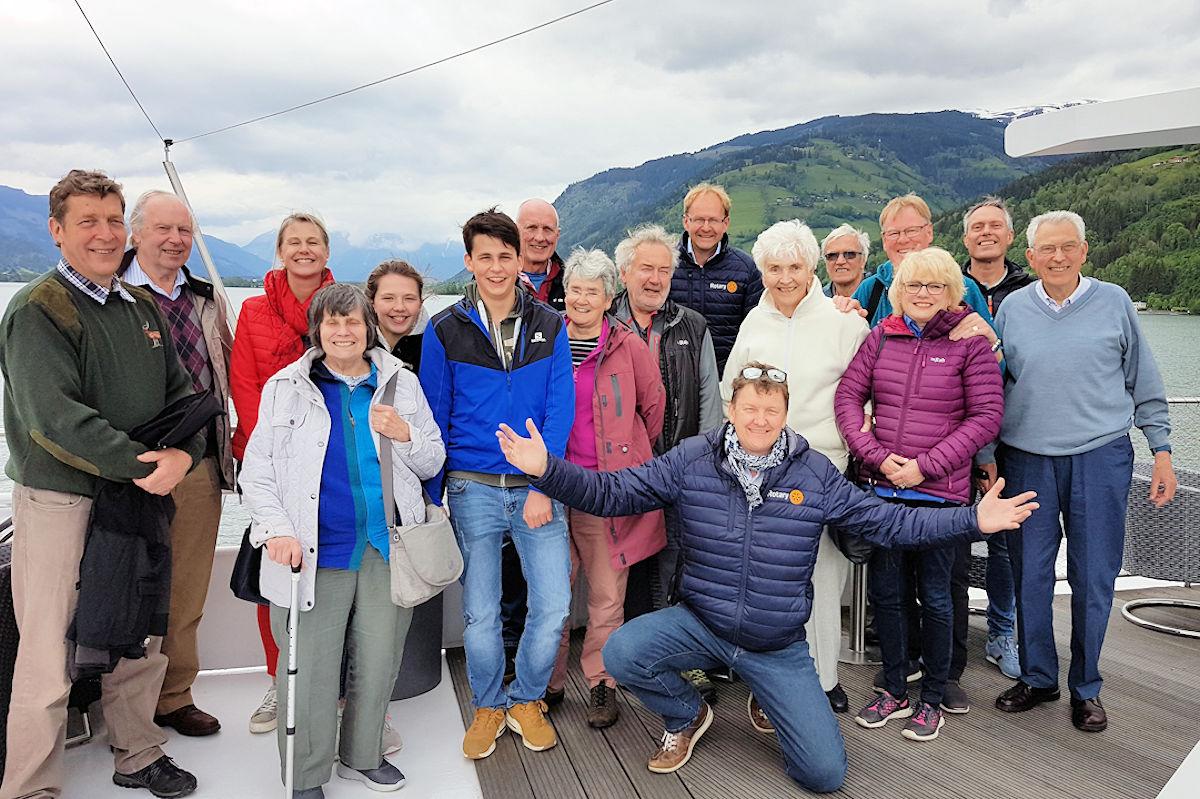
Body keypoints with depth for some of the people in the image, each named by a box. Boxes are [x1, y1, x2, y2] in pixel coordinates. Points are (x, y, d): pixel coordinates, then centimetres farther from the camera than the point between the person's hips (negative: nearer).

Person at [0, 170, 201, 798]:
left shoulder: (141, 307, 11)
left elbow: (181, 391, 9)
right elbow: (53, 416, -22)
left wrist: (183, 454, -10)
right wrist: (140, 466, -23)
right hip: (59, 504, -6)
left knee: (140, 642, 17)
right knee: (50, 658, 1)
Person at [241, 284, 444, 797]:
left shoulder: (402, 384, 7)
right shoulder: (286, 388, 4)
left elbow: (432, 464, 10)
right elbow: (256, 470, 2)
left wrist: (404, 435, -10)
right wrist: (278, 529, -12)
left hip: (388, 548, 2)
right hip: (315, 552, -2)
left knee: (379, 660, 13)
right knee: (309, 668, 3)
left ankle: (362, 756, 35)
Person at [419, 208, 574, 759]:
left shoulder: (549, 326, 4)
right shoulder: (445, 331, 2)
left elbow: (561, 409, -1)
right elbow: (435, 417, 5)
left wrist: (543, 486, -10)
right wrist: (434, 495, 2)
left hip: (537, 487, 1)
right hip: (474, 487, 0)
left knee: (554, 605, -2)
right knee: (479, 612, 6)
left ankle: (526, 699, 24)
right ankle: (488, 706, 31)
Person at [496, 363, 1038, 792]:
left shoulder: (815, 473, -5)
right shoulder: (692, 460, -8)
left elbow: (887, 522, -3)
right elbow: (612, 493, -10)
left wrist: (973, 520, -12)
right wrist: (547, 469, -24)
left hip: (779, 645, 1)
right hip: (699, 623, 0)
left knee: (825, 774, -5)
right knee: (622, 654, -26)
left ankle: (769, 701, 29)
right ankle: (686, 717, 9)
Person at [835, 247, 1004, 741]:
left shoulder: (971, 343, -2)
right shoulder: (882, 337, 7)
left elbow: (986, 417, -6)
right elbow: (848, 394, 3)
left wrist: (926, 465, -13)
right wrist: (877, 456, -9)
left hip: (939, 492, -3)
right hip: (881, 487, 3)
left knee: (935, 595, 8)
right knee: (884, 591, 11)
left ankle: (932, 699, 26)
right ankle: (895, 691, 29)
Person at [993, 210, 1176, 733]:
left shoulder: (1113, 301, 4)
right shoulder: (1012, 308, 5)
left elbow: (1144, 381, 9)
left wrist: (1161, 451, 5)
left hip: (1101, 457, 0)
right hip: (1027, 459, 1)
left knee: (1093, 578, 5)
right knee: (1029, 575, 6)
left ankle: (1086, 688, 23)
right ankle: (1037, 677, 24)